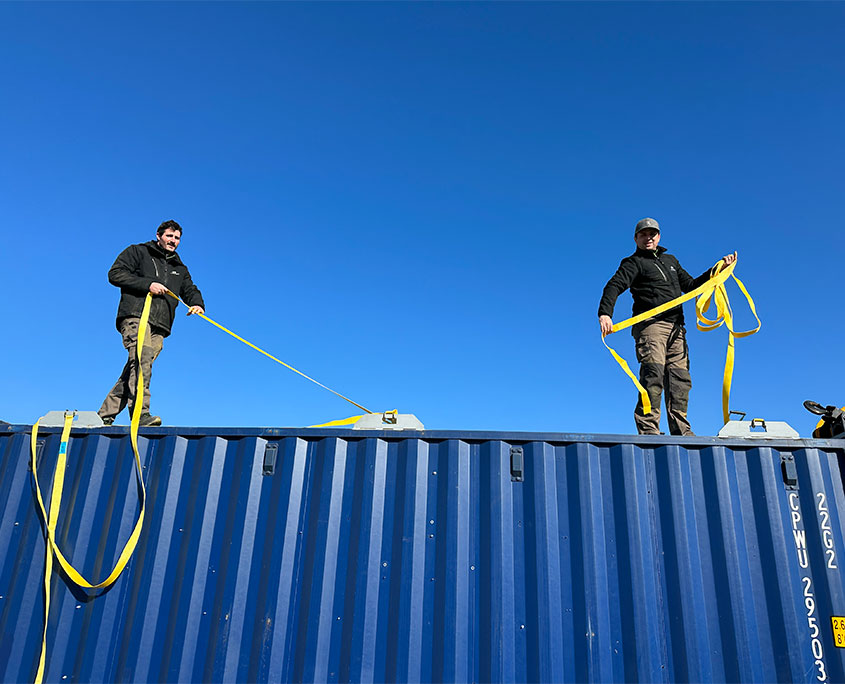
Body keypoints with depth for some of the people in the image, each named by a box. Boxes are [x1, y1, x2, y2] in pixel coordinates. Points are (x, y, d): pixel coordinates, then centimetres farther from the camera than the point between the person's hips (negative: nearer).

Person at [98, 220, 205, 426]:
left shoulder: (180, 269, 31)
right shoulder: (138, 252, 15)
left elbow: (190, 291, 24)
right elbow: (115, 274, 4)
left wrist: (197, 304, -1)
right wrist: (148, 284, -8)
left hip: (159, 327, 5)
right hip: (136, 316, -5)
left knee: (135, 369, -4)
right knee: (141, 359, -26)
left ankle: (105, 415, 1)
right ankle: (141, 413, -36)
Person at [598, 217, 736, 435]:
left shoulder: (670, 260, 30)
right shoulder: (633, 263, 8)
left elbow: (691, 286, 35)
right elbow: (614, 286, -8)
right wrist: (605, 313, -27)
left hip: (676, 328, 6)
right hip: (651, 324, -6)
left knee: (680, 378, 0)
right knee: (653, 375, -18)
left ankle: (681, 431, 5)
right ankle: (648, 430, -20)